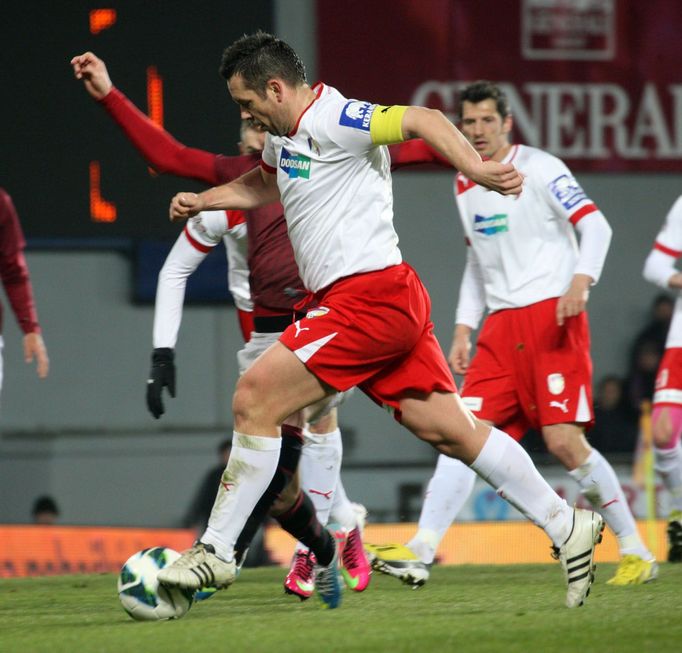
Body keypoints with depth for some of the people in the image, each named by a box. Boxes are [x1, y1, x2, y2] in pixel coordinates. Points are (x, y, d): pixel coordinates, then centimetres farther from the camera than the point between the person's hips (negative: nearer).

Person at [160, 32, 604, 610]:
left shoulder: (332, 120, -13)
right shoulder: (285, 132, 17)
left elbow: (422, 121, -26)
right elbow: (264, 184, 40)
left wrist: (476, 169, -39)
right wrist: (202, 200, 31)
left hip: (369, 297, -10)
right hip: (392, 303, 10)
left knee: (254, 399, -11)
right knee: (448, 429, 9)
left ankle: (217, 551, -5)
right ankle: (567, 527, 13)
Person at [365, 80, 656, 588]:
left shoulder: (540, 169, -4)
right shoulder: (465, 185, 16)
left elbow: (595, 225, -11)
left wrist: (581, 279, -27)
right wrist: (464, 327, 18)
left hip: (553, 317, -6)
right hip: (501, 326, 6)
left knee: (564, 440, -14)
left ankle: (637, 553, -1)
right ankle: (420, 554, -13)